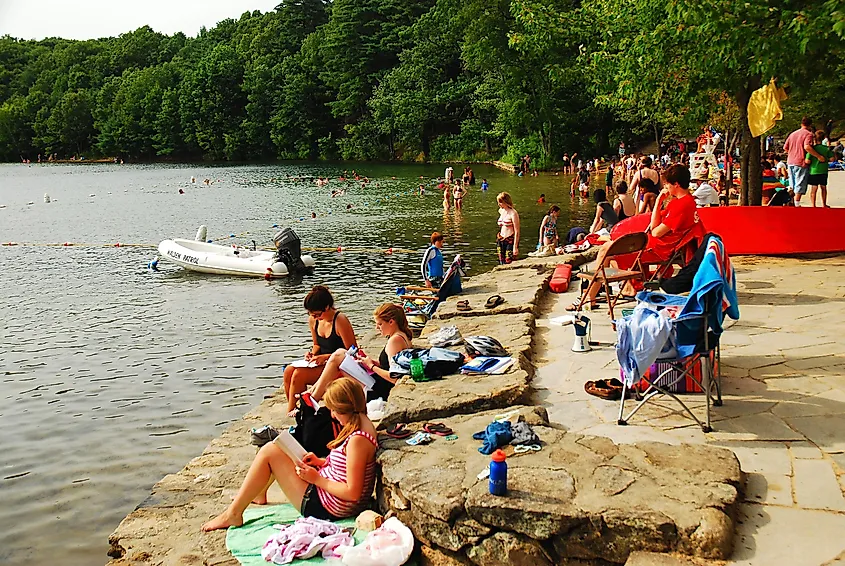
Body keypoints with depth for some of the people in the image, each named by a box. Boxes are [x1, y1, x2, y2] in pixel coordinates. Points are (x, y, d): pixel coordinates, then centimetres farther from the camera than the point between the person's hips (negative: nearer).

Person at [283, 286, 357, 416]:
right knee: (289, 370, -17)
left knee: (299, 374, -25)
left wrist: (326, 357, -22)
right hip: (321, 363, 8)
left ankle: (291, 410, -7)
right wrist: (312, 353, -3)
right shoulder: (313, 320, 3)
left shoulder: (340, 321, -19)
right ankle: (292, 408, -5)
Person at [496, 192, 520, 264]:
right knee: (501, 264, 7)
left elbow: (517, 231, -14)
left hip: (510, 241, -7)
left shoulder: (513, 213, -13)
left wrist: (515, 247, -17)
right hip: (501, 241, 7)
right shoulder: (501, 211, 8)